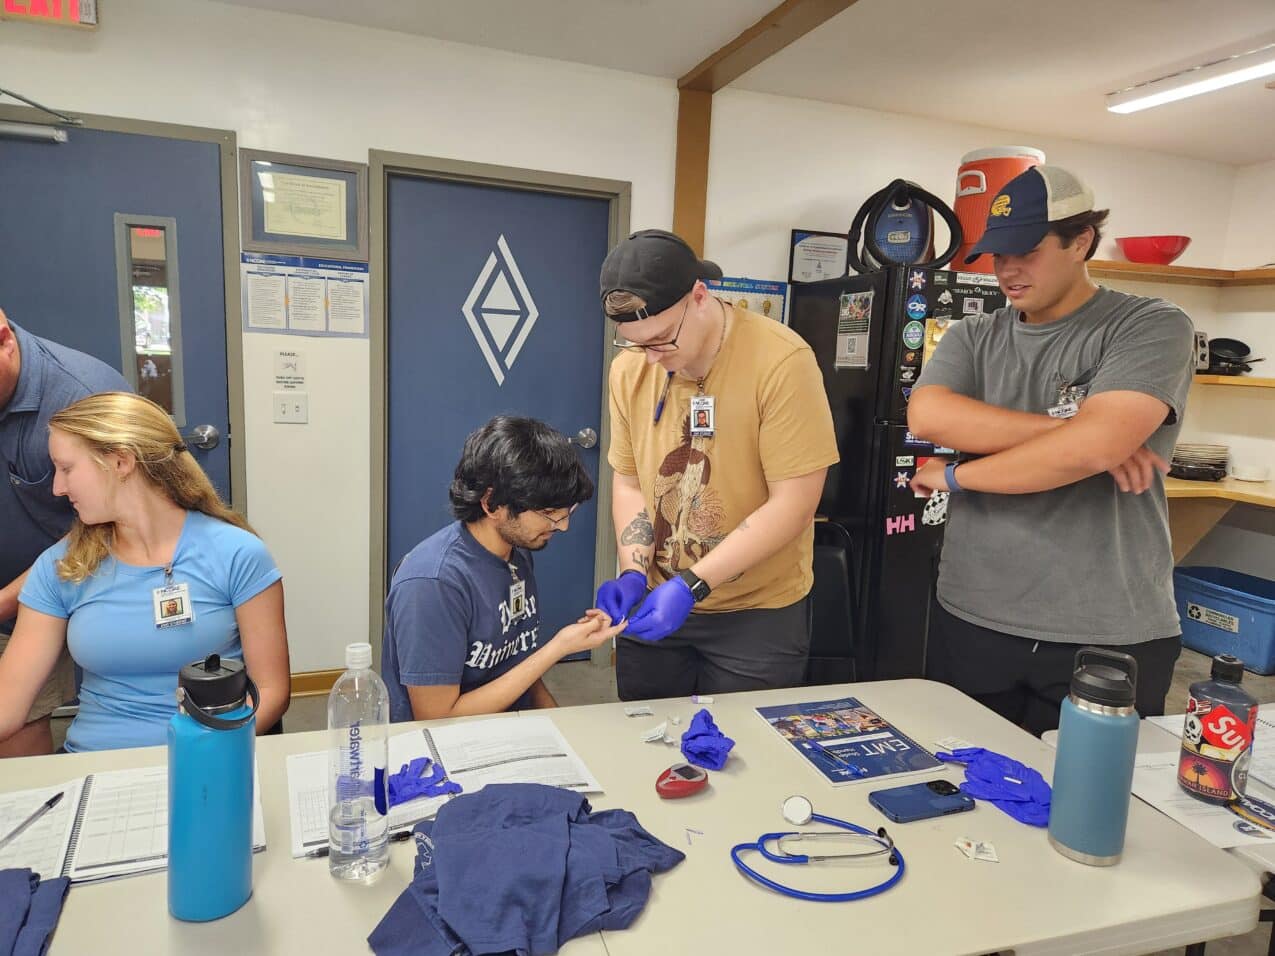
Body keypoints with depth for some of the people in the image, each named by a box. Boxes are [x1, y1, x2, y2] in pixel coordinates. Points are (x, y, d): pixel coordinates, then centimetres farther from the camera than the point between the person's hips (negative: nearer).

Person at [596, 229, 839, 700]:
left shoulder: (781, 361, -20)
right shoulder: (630, 367, -4)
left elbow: (793, 504, -21)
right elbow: (628, 481, 5)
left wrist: (691, 584, -25)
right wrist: (634, 572, -10)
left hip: (758, 613, -4)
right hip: (655, 603, 5)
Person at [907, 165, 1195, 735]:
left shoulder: (1152, 328, -5)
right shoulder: (973, 338, 8)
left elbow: (1094, 445, -22)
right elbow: (926, 416, -13)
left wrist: (956, 476, -11)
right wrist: (1068, 427, -18)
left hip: (1111, 637, -3)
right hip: (971, 621, 4)